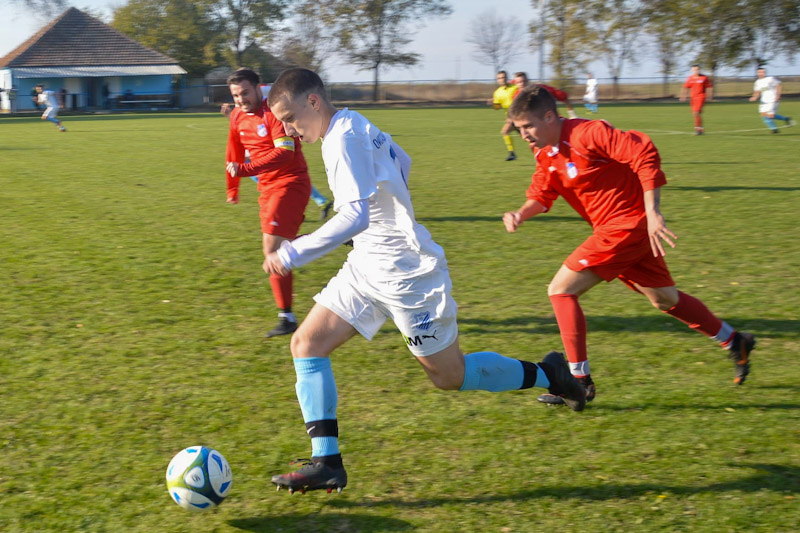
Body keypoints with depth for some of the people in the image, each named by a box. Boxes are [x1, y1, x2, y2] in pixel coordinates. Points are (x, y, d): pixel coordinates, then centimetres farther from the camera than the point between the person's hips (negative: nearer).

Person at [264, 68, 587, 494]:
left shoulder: (344, 139, -21)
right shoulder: (355, 125, 8)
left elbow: (355, 216, -32)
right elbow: (402, 161, 25)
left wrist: (293, 254, -29)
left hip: (404, 274, -10)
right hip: (367, 267, 10)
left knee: (450, 375, 2)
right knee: (307, 343, 0)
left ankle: (546, 375, 22)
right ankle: (326, 462, -1)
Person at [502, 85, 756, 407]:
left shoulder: (587, 134, -20)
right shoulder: (545, 153, 7)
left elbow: (643, 153, -23)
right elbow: (541, 196, 10)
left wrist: (652, 214, -24)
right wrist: (520, 214, -12)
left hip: (628, 226, -9)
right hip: (613, 229, 9)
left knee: (561, 289, -12)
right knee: (664, 299, 20)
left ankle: (579, 380, -8)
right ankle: (736, 343, 36)